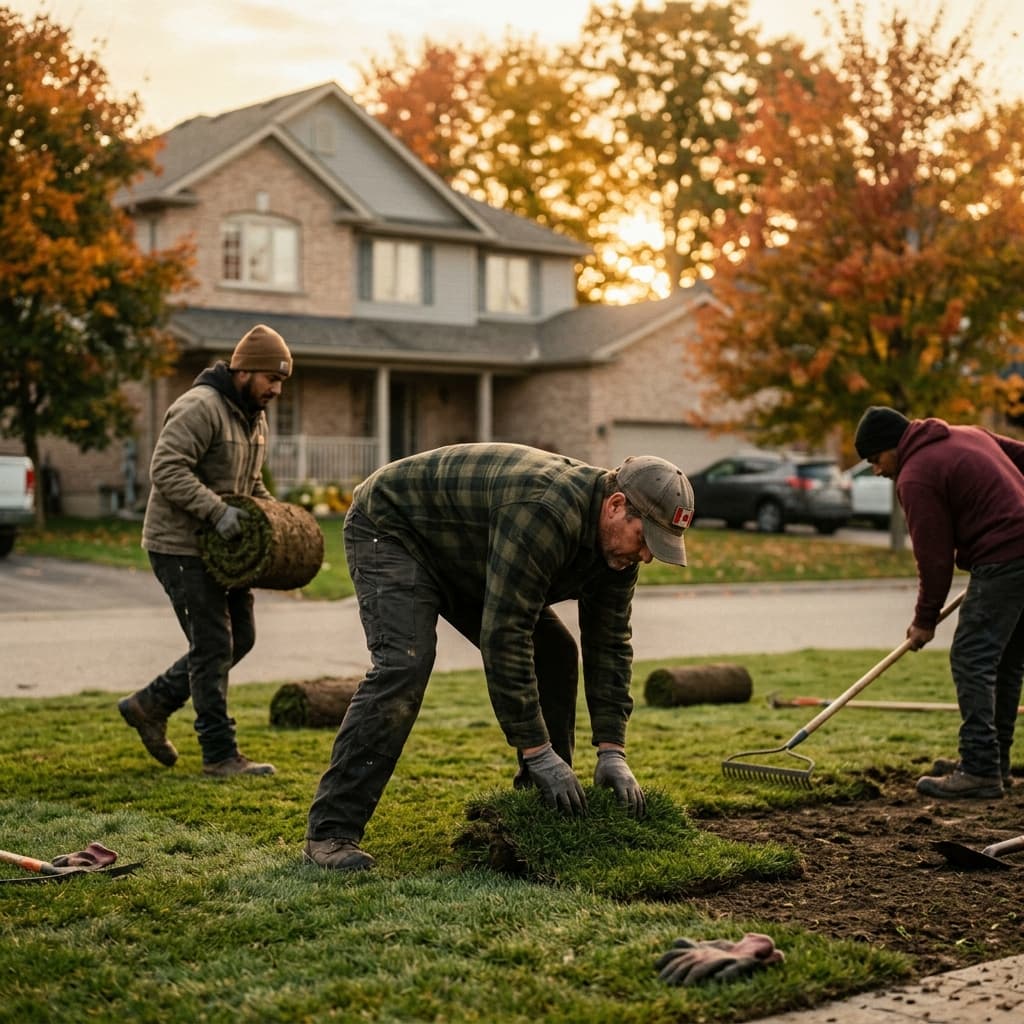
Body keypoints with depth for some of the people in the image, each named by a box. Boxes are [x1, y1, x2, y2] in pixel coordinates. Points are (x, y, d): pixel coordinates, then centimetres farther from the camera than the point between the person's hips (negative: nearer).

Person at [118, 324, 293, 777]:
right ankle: (219, 753, 2)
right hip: (180, 545, -10)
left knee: (240, 637, 12)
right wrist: (217, 510, -32)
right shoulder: (200, 407, -18)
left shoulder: (254, 417, 12)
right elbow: (166, 469, -28)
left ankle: (149, 704, 23)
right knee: (213, 645, -7)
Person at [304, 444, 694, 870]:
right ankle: (330, 832, -23)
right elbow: (504, 638, -39)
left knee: (554, 654, 1)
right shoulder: (544, 513, -39)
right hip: (391, 527, -9)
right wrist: (538, 754, -35)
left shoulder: (615, 538, -12)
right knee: (405, 664, -27)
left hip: (464, 556, 9)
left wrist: (612, 752, -13)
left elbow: (609, 645, -6)